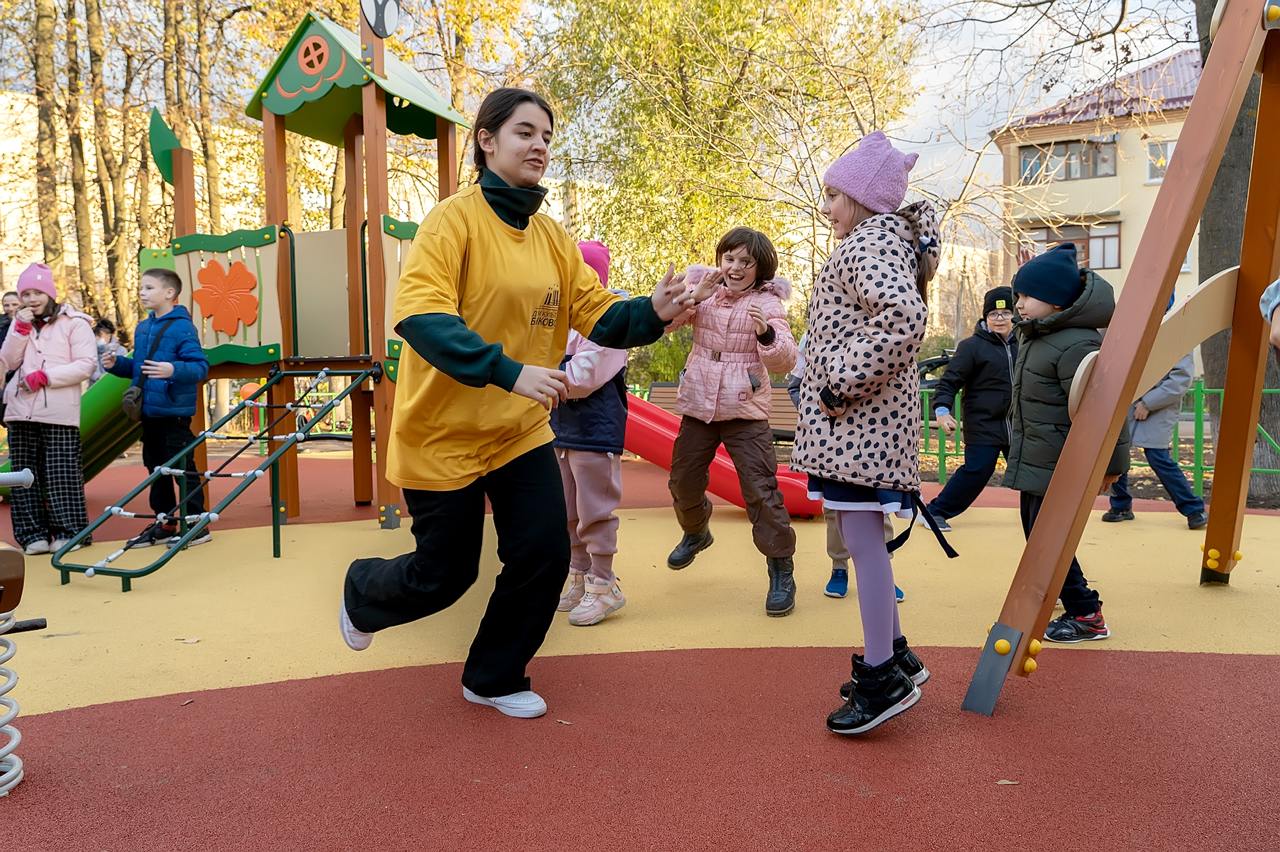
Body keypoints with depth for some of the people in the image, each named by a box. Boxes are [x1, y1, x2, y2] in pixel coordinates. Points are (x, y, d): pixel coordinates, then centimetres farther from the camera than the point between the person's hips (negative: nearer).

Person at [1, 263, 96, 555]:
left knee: (61, 474, -5)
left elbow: (85, 365, -8)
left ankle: (69, 531, 3)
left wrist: (45, 376, -14)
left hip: (59, 412, -5)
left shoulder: (74, 322, 0)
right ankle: (33, 533, 12)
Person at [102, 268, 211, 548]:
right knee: (155, 467, 15)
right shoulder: (142, 328, 14)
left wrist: (173, 370, -33)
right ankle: (164, 522, 26)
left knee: (182, 467, -3)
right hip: (148, 410, 9)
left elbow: (200, 366, -17)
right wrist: (117, 364, 5)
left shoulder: (183, 327, -12)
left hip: (175, 412, -9)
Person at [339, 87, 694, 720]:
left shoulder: (550, 236, 4)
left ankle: (494, 679, 25)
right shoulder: (455, 218, -15)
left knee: (545, 555, -1)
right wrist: (509, 372, -37)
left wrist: (652, 312, -21)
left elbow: (598, 313, 0)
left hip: (521, 430, 6)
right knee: (446, 575, 7)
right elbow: (419, 315, -28)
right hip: (443, 432, -5)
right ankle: (361, 591, 43)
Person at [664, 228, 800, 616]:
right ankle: (696, 532, 47)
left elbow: (785, 361, -15)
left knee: (761, 490, -10)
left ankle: (781, 571, 3)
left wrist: (767, 333, -34)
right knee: (684, 483, 16)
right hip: (698, 405, 4)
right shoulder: (704, 290, 3)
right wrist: (695, 294, -23)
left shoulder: (767, 303, -5)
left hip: (746, 410, -4)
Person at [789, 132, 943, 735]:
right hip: (866, 419, 11)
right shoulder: (890, 240, 20)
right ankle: (893, 655, 27)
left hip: (857, 420, -11)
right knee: (863, 536, 16)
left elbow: (904, 320, -30)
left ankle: (882, 676, 3)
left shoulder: (866, 244, -13)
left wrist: (842, 382, -23)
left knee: (862, 537, -6)